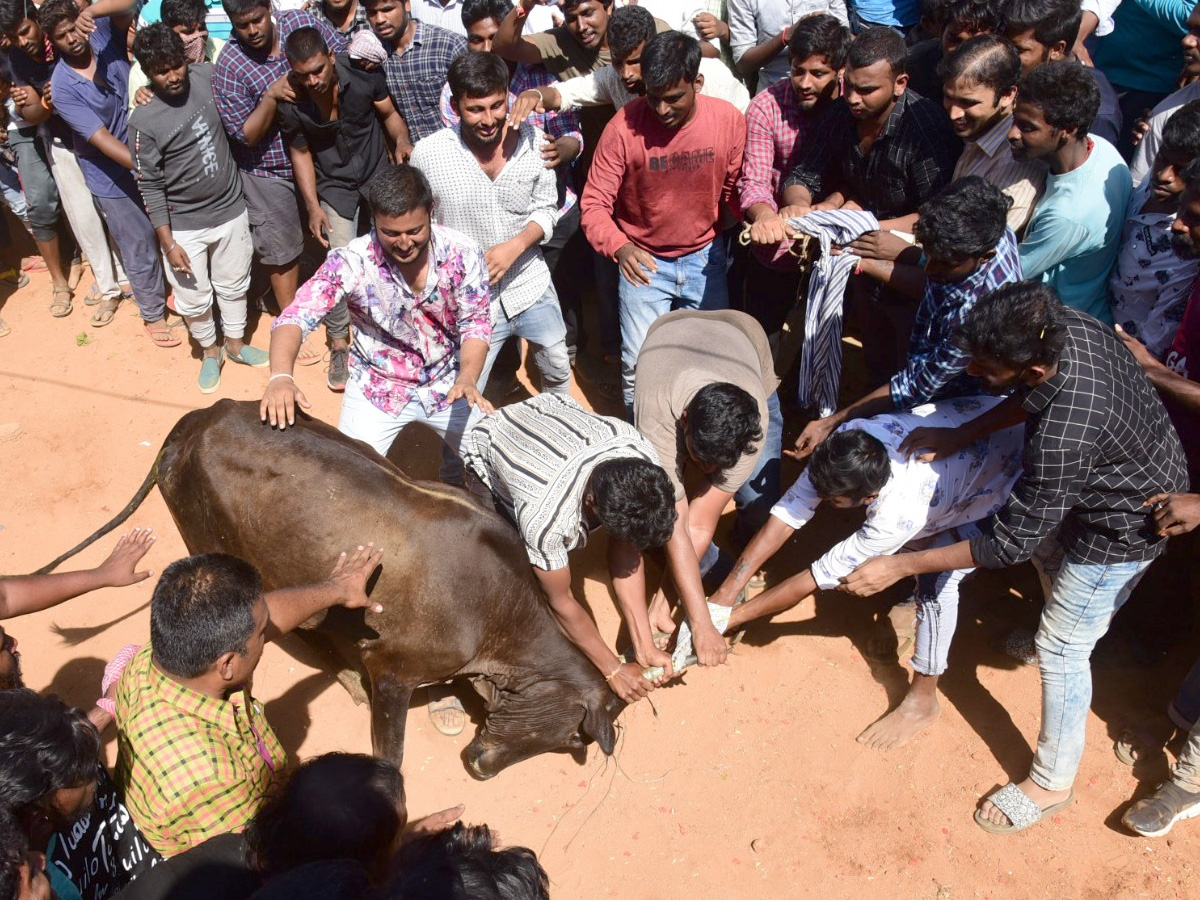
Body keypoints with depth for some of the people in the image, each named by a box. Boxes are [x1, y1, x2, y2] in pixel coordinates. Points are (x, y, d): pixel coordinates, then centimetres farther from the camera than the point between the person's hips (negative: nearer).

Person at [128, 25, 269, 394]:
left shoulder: (205, 76, -8)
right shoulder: (143, 121, -18)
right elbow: (150, 187, -13)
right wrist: (169, 243, -13)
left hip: (231, 211, 4)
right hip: (184, 225, -3)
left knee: (234, 284, 20)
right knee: (194, 298, 10)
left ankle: (235, 343, 42)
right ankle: (209, 351, 36)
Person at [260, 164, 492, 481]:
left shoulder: (462, 253, -19)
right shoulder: (351, 261, -24)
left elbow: (475, 324, -12)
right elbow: (296, 316, -28)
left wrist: (468, 378, -32)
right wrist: (280, 376, -48)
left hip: (447, 382, 2)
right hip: (379, 387, -1)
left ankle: (455, 482, 36)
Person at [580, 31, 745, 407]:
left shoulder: (729, 120, -15)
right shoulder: (624, 126, -21)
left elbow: (738, 188, -1)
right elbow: (594, 204, -18)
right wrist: (620, 247, -37)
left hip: (705, 256, 2)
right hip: (645, 261, -2)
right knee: (639, 362, -5)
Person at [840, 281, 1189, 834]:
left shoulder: (1062, 436, -44)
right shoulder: (1062, 326, -21)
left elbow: (1011, 541, -31)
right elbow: (1031, 397, 2)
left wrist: (899, 567, -26)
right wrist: (961, 435, -7)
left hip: (1121, 524, -8)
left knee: (1061, 649, 5)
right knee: (1048, 551, 33)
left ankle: (1052, 785, 26)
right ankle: (1073, 620, 65)